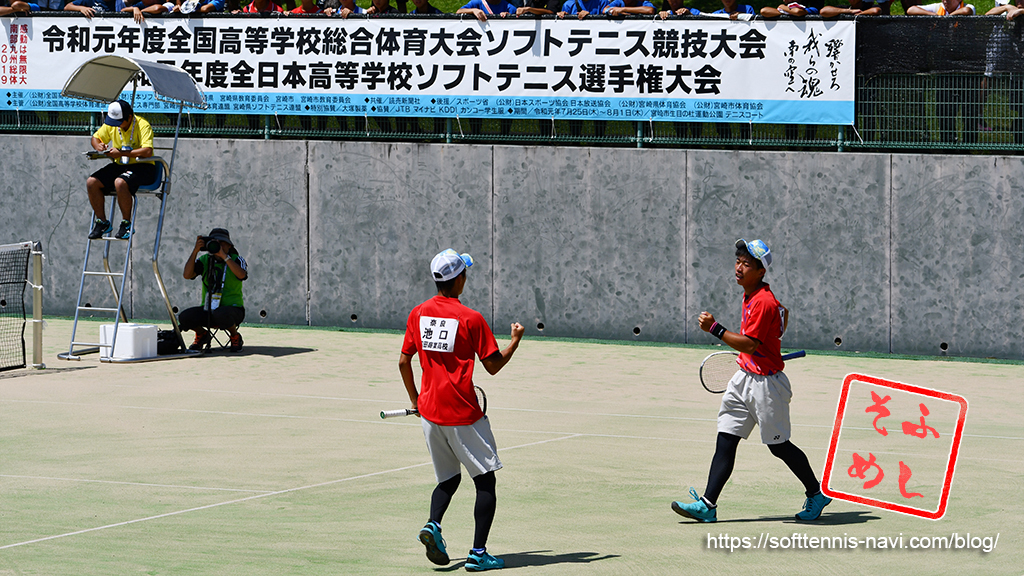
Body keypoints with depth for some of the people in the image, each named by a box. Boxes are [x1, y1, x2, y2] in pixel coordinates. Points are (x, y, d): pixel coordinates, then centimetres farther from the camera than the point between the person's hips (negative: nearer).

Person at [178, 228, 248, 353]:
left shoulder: (237, 260, -3)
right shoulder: (204, 260, 5)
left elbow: (242, 275, -26)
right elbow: (187, 275, -10)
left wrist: (224, 256, -27)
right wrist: (195, 251, -18)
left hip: (233, 308, -3)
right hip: (208, 311, 3)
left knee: (220, 314, -40)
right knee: (184, 317, -24)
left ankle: (235, 337, -6)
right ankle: (202, 335, 10)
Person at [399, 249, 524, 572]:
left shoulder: (418, 314, 3)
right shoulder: (471, 319, -12)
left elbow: (403, 362, 9)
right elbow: (493, 366, -7)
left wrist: (415, 399, 22)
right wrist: (516, 339, 10)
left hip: (429, 411, 5)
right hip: (463, 415, -5)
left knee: (448, 479, 19)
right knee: (485, 481, 5)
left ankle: (433, 524, -9)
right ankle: (478, 554, 0)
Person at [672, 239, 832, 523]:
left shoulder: (763, 302, -22)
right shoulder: (750, 294, 8)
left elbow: (748, 345, -27)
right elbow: (783, 312, 25)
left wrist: (714, 328, -28)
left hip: (766, 383, -9)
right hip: (744, 379, 9)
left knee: (779, 446, 3)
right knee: (725, 441, 0)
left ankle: (816, 496, 22)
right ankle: (708, 505, -4)